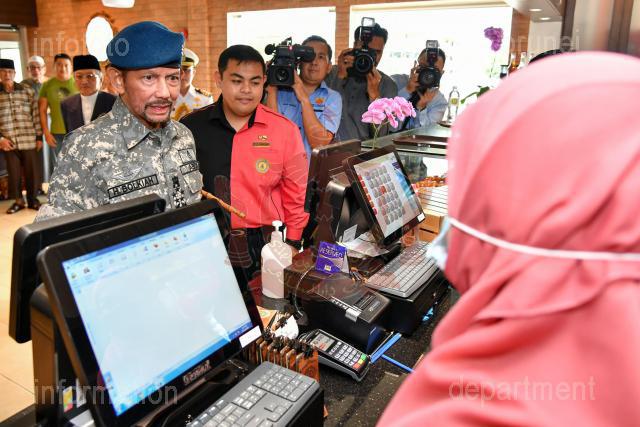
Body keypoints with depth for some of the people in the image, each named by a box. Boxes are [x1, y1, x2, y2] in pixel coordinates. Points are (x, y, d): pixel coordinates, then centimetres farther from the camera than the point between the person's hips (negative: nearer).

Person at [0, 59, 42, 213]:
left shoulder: (28, 91, 2)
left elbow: (36, 115, 3)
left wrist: (39, 137, 1)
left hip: (29, 140, -1)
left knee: (31, 171, 6)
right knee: (13, 172, 7)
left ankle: (33, 200, 21)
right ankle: (18, 200, 21)